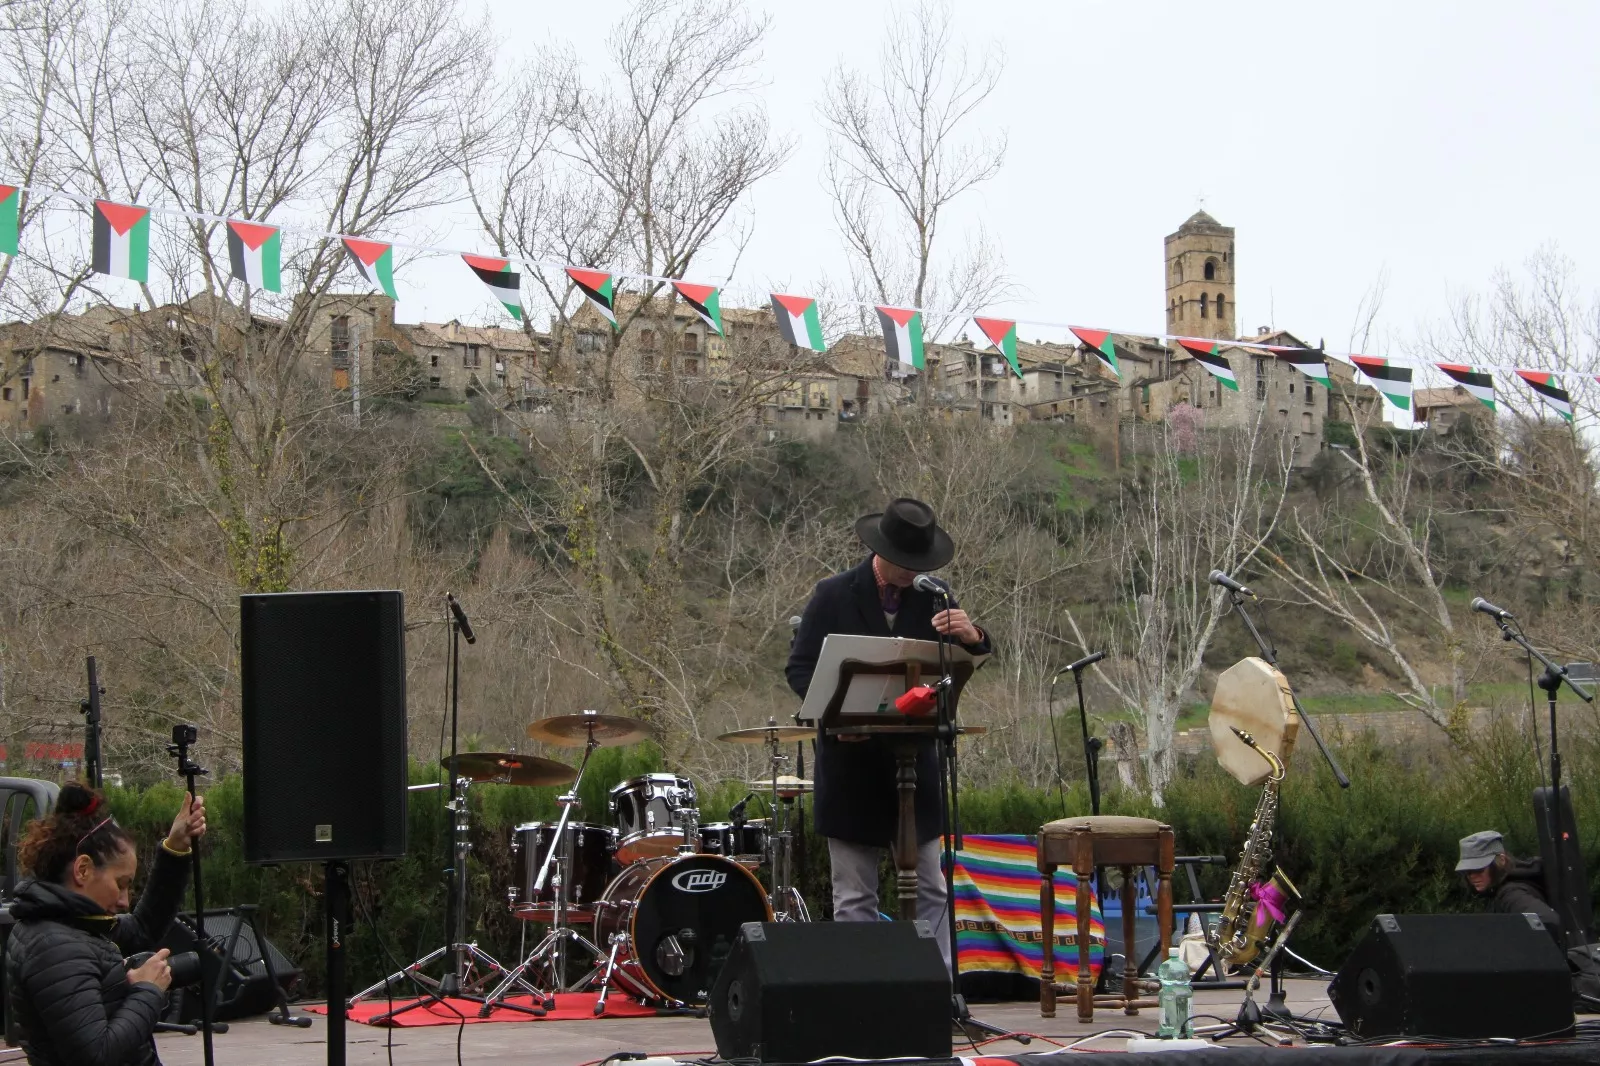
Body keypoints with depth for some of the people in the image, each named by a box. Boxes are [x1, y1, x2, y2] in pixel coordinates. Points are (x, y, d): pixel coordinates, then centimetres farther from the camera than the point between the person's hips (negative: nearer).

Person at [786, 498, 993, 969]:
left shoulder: (931, 598, 6)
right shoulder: (834, 596, -3)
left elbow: (963, 664, 2)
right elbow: (799, 668, -3)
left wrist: (972, 638, -23)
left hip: (916, 758, 3)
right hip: (852, 758, -3)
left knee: (930, 892, 4)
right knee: (855, 897, 2)